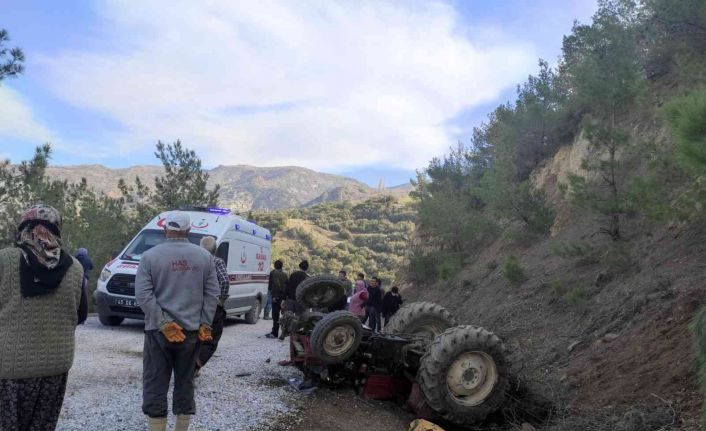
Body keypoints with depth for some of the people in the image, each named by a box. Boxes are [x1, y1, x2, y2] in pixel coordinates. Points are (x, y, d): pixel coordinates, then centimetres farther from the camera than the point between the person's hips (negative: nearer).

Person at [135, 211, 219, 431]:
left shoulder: (151, 256, -2)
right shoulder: (204, 256, 3)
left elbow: (142, 294, -9)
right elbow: (212, 294, -1)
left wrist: (163, 324, -10)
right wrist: (205, 325, -1)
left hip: (158, 331, -2)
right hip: (192, 331, 2)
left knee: (155, 385, 5)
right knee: (185, 383, 13)